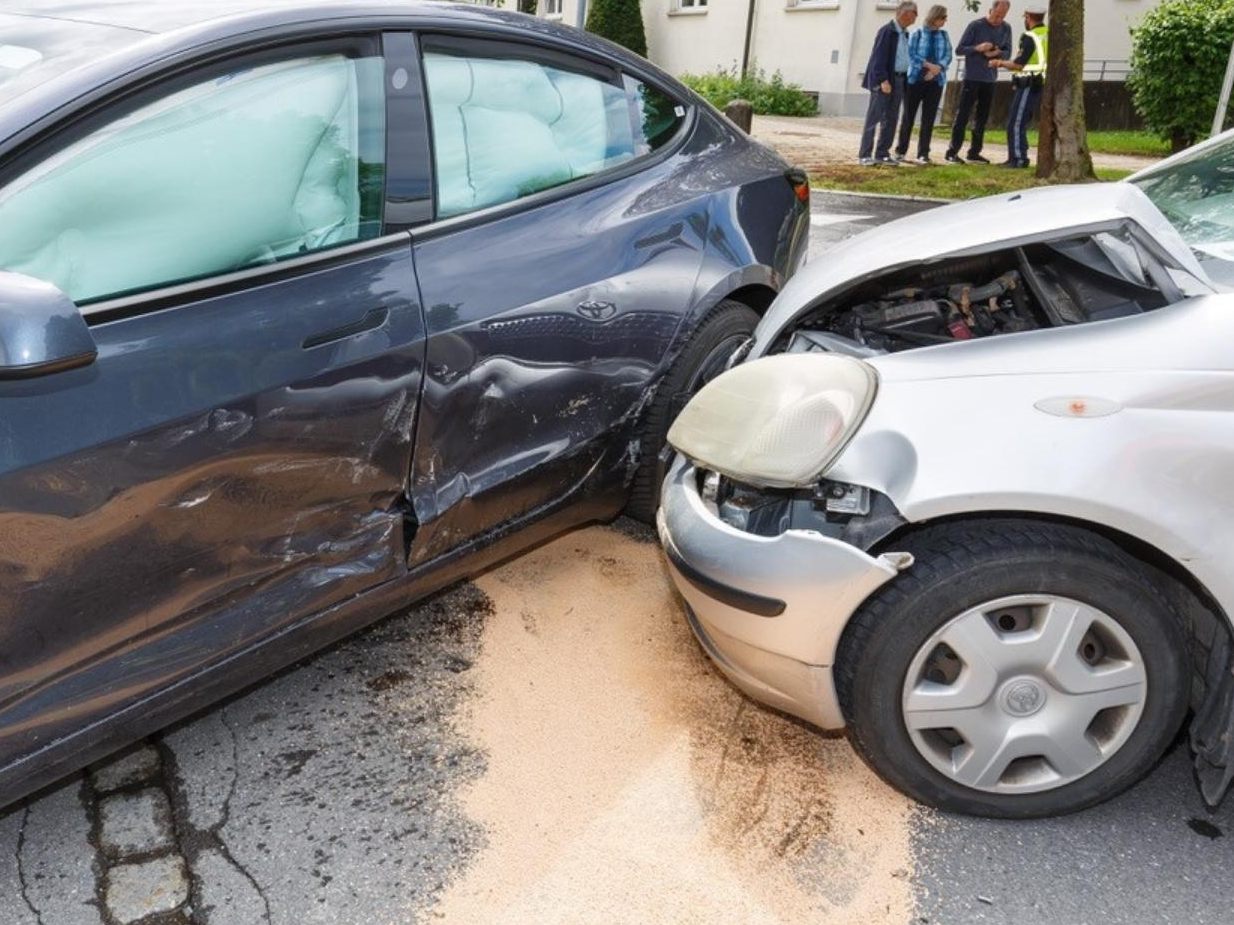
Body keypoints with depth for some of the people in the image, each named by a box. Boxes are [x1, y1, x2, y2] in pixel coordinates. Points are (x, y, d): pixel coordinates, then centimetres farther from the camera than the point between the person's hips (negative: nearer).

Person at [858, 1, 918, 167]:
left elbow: (905, 58, 17)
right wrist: (883, 80, -21)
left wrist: (905, 81, 10)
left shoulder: (905, 34, 15)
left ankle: (882, 154, 11)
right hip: (884, 81, -8)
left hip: (899, 80, 8)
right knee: (874, 118, -6)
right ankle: (864, 155, -6)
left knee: (890, 120, 7)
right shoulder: (887, 31, -10)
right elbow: (879, 57, -15)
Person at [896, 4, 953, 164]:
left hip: (936, 82, 2)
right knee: (909, 115, 3)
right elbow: (911, 55, -9)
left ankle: (923, 153, 5)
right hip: (915, 79, -2)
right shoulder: (917, 34, -1)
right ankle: (901, 150, 12)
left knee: (929, 118, 1)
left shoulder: (944, 35, 8)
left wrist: (936, 70, -16)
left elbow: (947, 56, 2)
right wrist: (929, 65, -19)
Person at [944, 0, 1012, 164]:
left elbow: (1008, 52, 10)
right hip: (972, 77, -5)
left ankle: (974, 152, 13)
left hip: (990, 79, 5)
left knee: (982, 117, 7)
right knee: (963, 115, -5)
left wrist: (998, 53, -12)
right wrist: (977, 48, -23)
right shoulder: (975, 26, -7)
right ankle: (952, 151, -1)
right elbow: (959, 49, -7)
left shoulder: (1006, 29, 6)